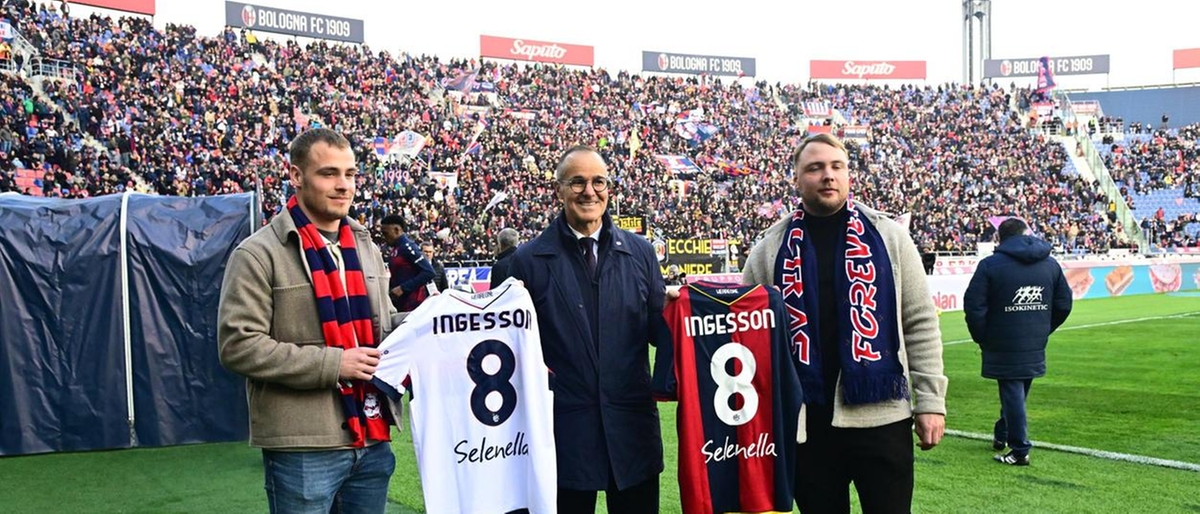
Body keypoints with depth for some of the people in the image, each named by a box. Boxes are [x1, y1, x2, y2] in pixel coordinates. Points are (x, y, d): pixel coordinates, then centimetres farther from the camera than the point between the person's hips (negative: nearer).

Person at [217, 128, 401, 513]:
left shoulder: (364, 247, 15)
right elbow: (238, 345, -14)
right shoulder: (260, 253, -7)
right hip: (303, 449, -6)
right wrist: (333, 363, -18)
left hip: (371, 441, 7)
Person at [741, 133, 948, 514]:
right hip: (805, 420, 1)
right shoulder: (770, 249, 5)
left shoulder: (888, 237, 3)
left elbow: (920, 323, 3)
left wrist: (930, 400, -2)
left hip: (880, 414, -1)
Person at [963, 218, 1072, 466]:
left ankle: (1019, 450, 0)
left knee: (1012, 393, -1)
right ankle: (1002, 434, 34)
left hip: (1003, 345, -5)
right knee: (1018, 392, 18)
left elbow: (974, 305, -13)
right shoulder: (1051, 264, 7)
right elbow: (1064, 303, 11)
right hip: (1035, 347, 5)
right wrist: (1043, 330, 19)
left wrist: (982, 337, 0)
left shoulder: (990, 265, -10)